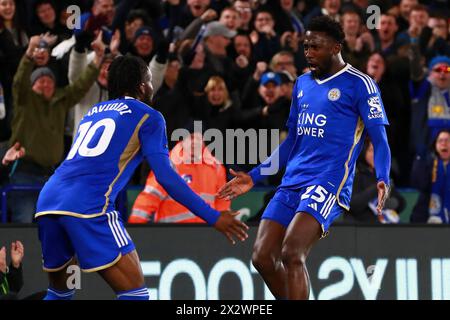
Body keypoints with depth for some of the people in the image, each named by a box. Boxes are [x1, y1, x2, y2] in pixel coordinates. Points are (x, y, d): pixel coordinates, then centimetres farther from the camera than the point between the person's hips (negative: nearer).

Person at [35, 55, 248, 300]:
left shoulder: (93, 112, 29)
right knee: (134, 291, -4)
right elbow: (165, 176, 0)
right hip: (89, 206, -7)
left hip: (46, 201, 7)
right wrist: (213, 218, 3)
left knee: (59, 291, 24)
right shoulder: (148, 117, 10)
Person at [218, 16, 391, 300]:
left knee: (292, 254, -23)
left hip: (329, 183, -8)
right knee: (263, 256, -2)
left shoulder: (359, 84, -3)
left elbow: (379, 139, -6)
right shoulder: (303, 84, 19)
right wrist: (254, 177, 23)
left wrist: (383, 179, -23)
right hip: (292, 182, 8)